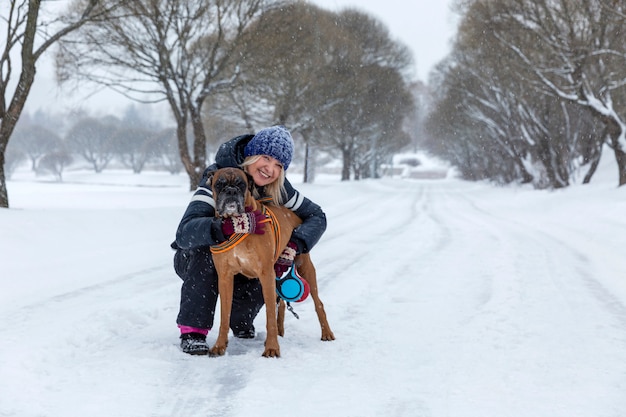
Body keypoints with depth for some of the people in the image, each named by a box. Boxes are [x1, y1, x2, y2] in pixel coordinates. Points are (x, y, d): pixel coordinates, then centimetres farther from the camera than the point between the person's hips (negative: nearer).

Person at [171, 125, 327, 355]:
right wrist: (229, 226, -63)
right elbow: (184, 233, -43)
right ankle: (192, 331, -28)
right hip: (195, 261, -4)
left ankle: (240, 319, 6)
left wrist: (295, 245, -26)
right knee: (204, 250, -36)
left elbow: (316, 216, -5)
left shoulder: (278, 188, -13)